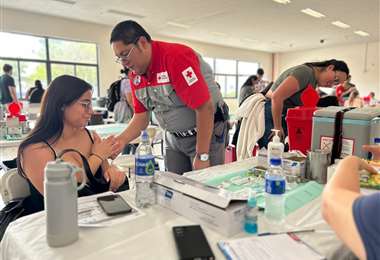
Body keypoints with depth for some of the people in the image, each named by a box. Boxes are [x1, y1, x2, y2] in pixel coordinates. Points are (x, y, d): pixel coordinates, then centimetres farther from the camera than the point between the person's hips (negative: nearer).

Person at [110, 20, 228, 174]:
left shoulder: (178, 57, -24)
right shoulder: (135, 75, 0)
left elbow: (205, 108, -26)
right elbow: (141, 116, 6)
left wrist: (202, 156, -21)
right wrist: (121, 140, -12)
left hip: (207, 133, -6)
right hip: (173, 138, 7)